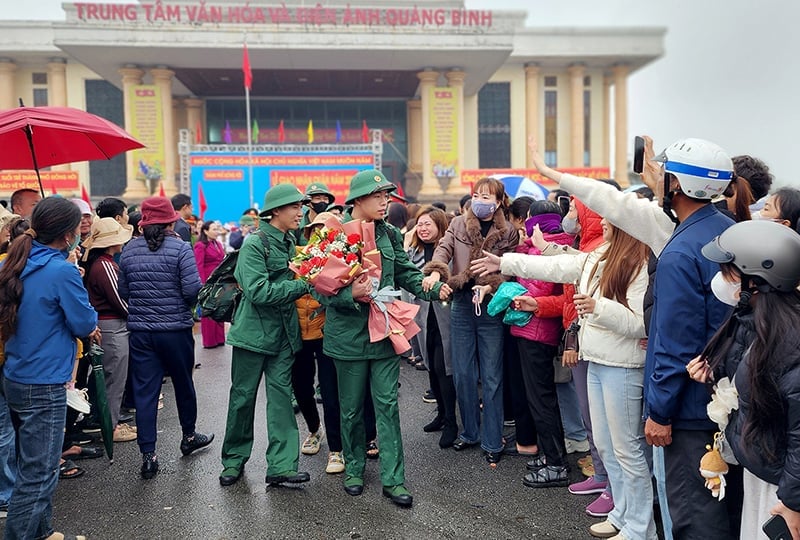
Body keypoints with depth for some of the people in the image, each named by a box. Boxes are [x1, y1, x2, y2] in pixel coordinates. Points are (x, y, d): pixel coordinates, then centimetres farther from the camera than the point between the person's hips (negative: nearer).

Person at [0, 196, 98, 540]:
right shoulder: (61, 271, -20)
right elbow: (86, 323, -14)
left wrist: (84, 326, 6)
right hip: (44, 385, -9)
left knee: (32, 464, 21)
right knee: (38, 475, 1)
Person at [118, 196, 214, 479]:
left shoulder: (129, 250, 2)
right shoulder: (180, 248, -11)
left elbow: (123, 292, 6)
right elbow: (193, 289, -17)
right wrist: (183, 304, 4)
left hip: (140, 331, 3)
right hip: (175, 329, -3)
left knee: (144, 391, 7)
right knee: (183, 384, 17)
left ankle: (148, 455, 9)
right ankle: (189, 436, 35)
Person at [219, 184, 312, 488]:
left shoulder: (290, 242, 9)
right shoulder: (255, 243, -13)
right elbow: (258, 291, -22)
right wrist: (302, 285, -19)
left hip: (284, 332, 6)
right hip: (254, 330, -6)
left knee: (281, 396, 3)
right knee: (243, 395, 7)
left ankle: (281, 466, 7)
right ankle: (234, 460, 25)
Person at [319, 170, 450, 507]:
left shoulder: (389, 234, 6)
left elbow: (406, 273, 9)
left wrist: (433, 289, -8)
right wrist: (351, 294, -25)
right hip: (349, 333, -3)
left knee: (387, 404, 3)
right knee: (352, 407, 12)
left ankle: (393, 479, 12)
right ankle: (354, 469, 32)